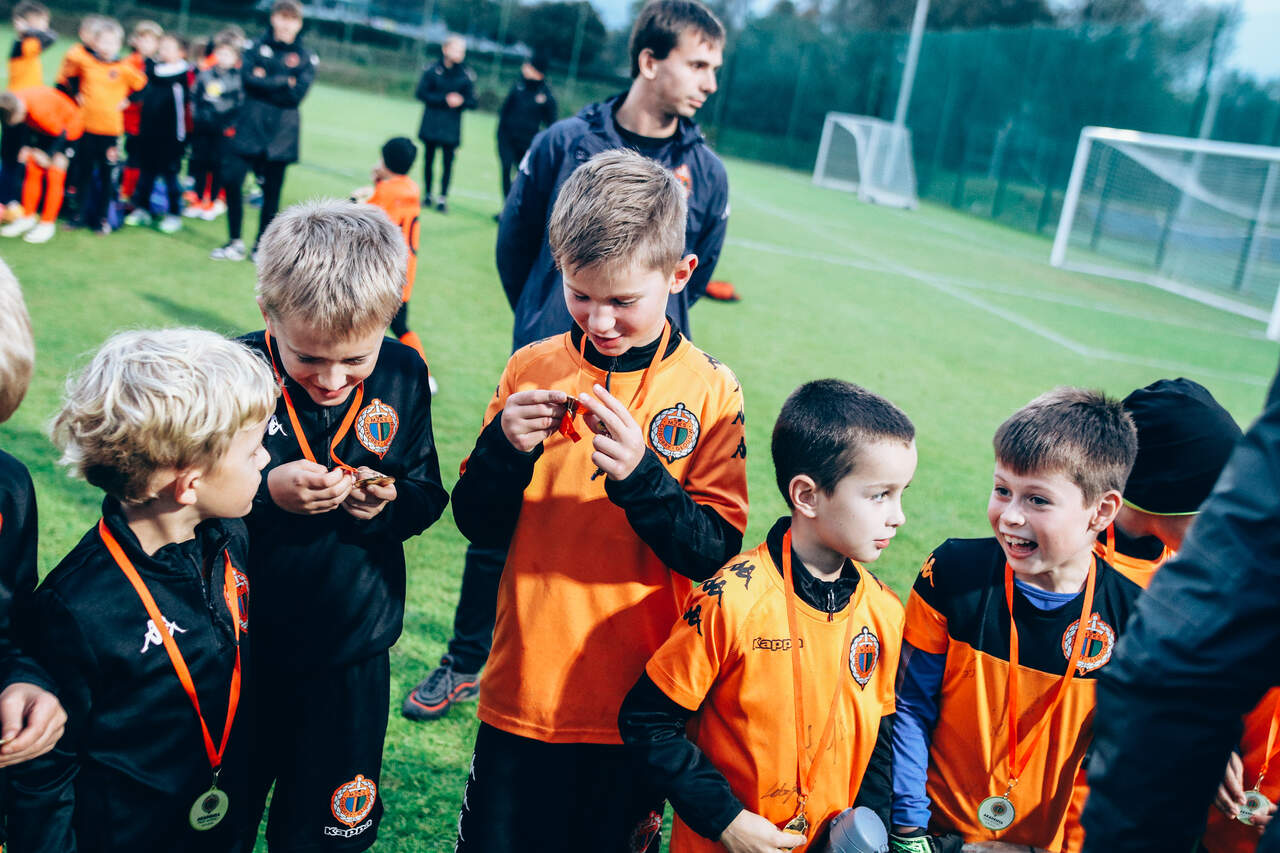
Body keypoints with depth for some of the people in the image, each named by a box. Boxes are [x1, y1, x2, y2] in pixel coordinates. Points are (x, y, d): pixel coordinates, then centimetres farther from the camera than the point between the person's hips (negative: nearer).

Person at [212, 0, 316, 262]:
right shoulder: (256, 47, 8)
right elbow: (247, 78, -8)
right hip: (250, 125, 1)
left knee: (272, 189, 3)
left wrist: (264, 81, -9)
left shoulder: (306, 58, 4)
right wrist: (283, 82, -10)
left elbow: (297, 94, -9)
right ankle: (235, 242, 5)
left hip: (281, 133, -1)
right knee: (231, 177, -8)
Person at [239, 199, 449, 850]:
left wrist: (390, 502, -20)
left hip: (351, 659, 2)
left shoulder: (403, 375, -7)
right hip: (236, 653, -1)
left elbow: (427, 494, 1)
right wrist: (265, 491, -27)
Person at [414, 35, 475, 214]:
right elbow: (421, 93, -6)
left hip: (451, 127, 0)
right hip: (431, 124, 0)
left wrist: (461, 101, -19)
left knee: (447, 161, -5)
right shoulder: (433, 70, -3)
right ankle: (427, 194, 20)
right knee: (429, 158, 7)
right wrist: (445, 99, -14)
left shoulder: (467, 75, 0)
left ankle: (442, 198, 0)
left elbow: (472, 102, 3)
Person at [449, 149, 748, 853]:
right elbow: (478, 526, 1)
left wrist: (640, 473, -25)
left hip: (635, 707, -1)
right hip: (524, 689, 2)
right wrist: (504, 446, -17)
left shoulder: (709, 391, -7)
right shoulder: (532, 368, -2)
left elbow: (717, 551, -11)